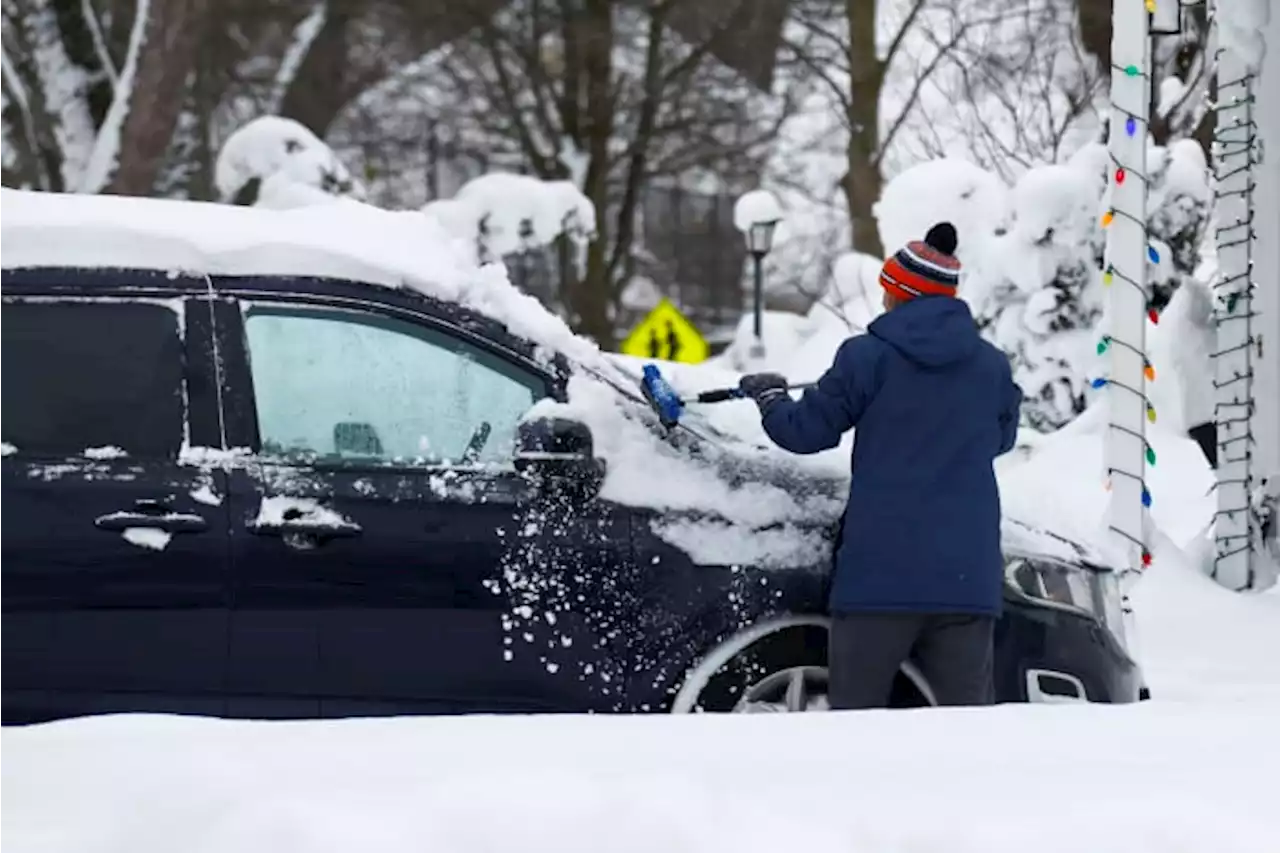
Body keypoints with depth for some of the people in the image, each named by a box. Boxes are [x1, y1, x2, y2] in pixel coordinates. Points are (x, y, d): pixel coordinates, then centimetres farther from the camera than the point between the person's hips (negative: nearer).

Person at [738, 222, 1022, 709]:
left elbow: (806, 431, 1)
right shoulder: (992, 367, 7)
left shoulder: (867, 357, -5)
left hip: (880, 571, -3)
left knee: (855, 712, 3)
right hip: (968, 574, 3)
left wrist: (768, 397, 22)